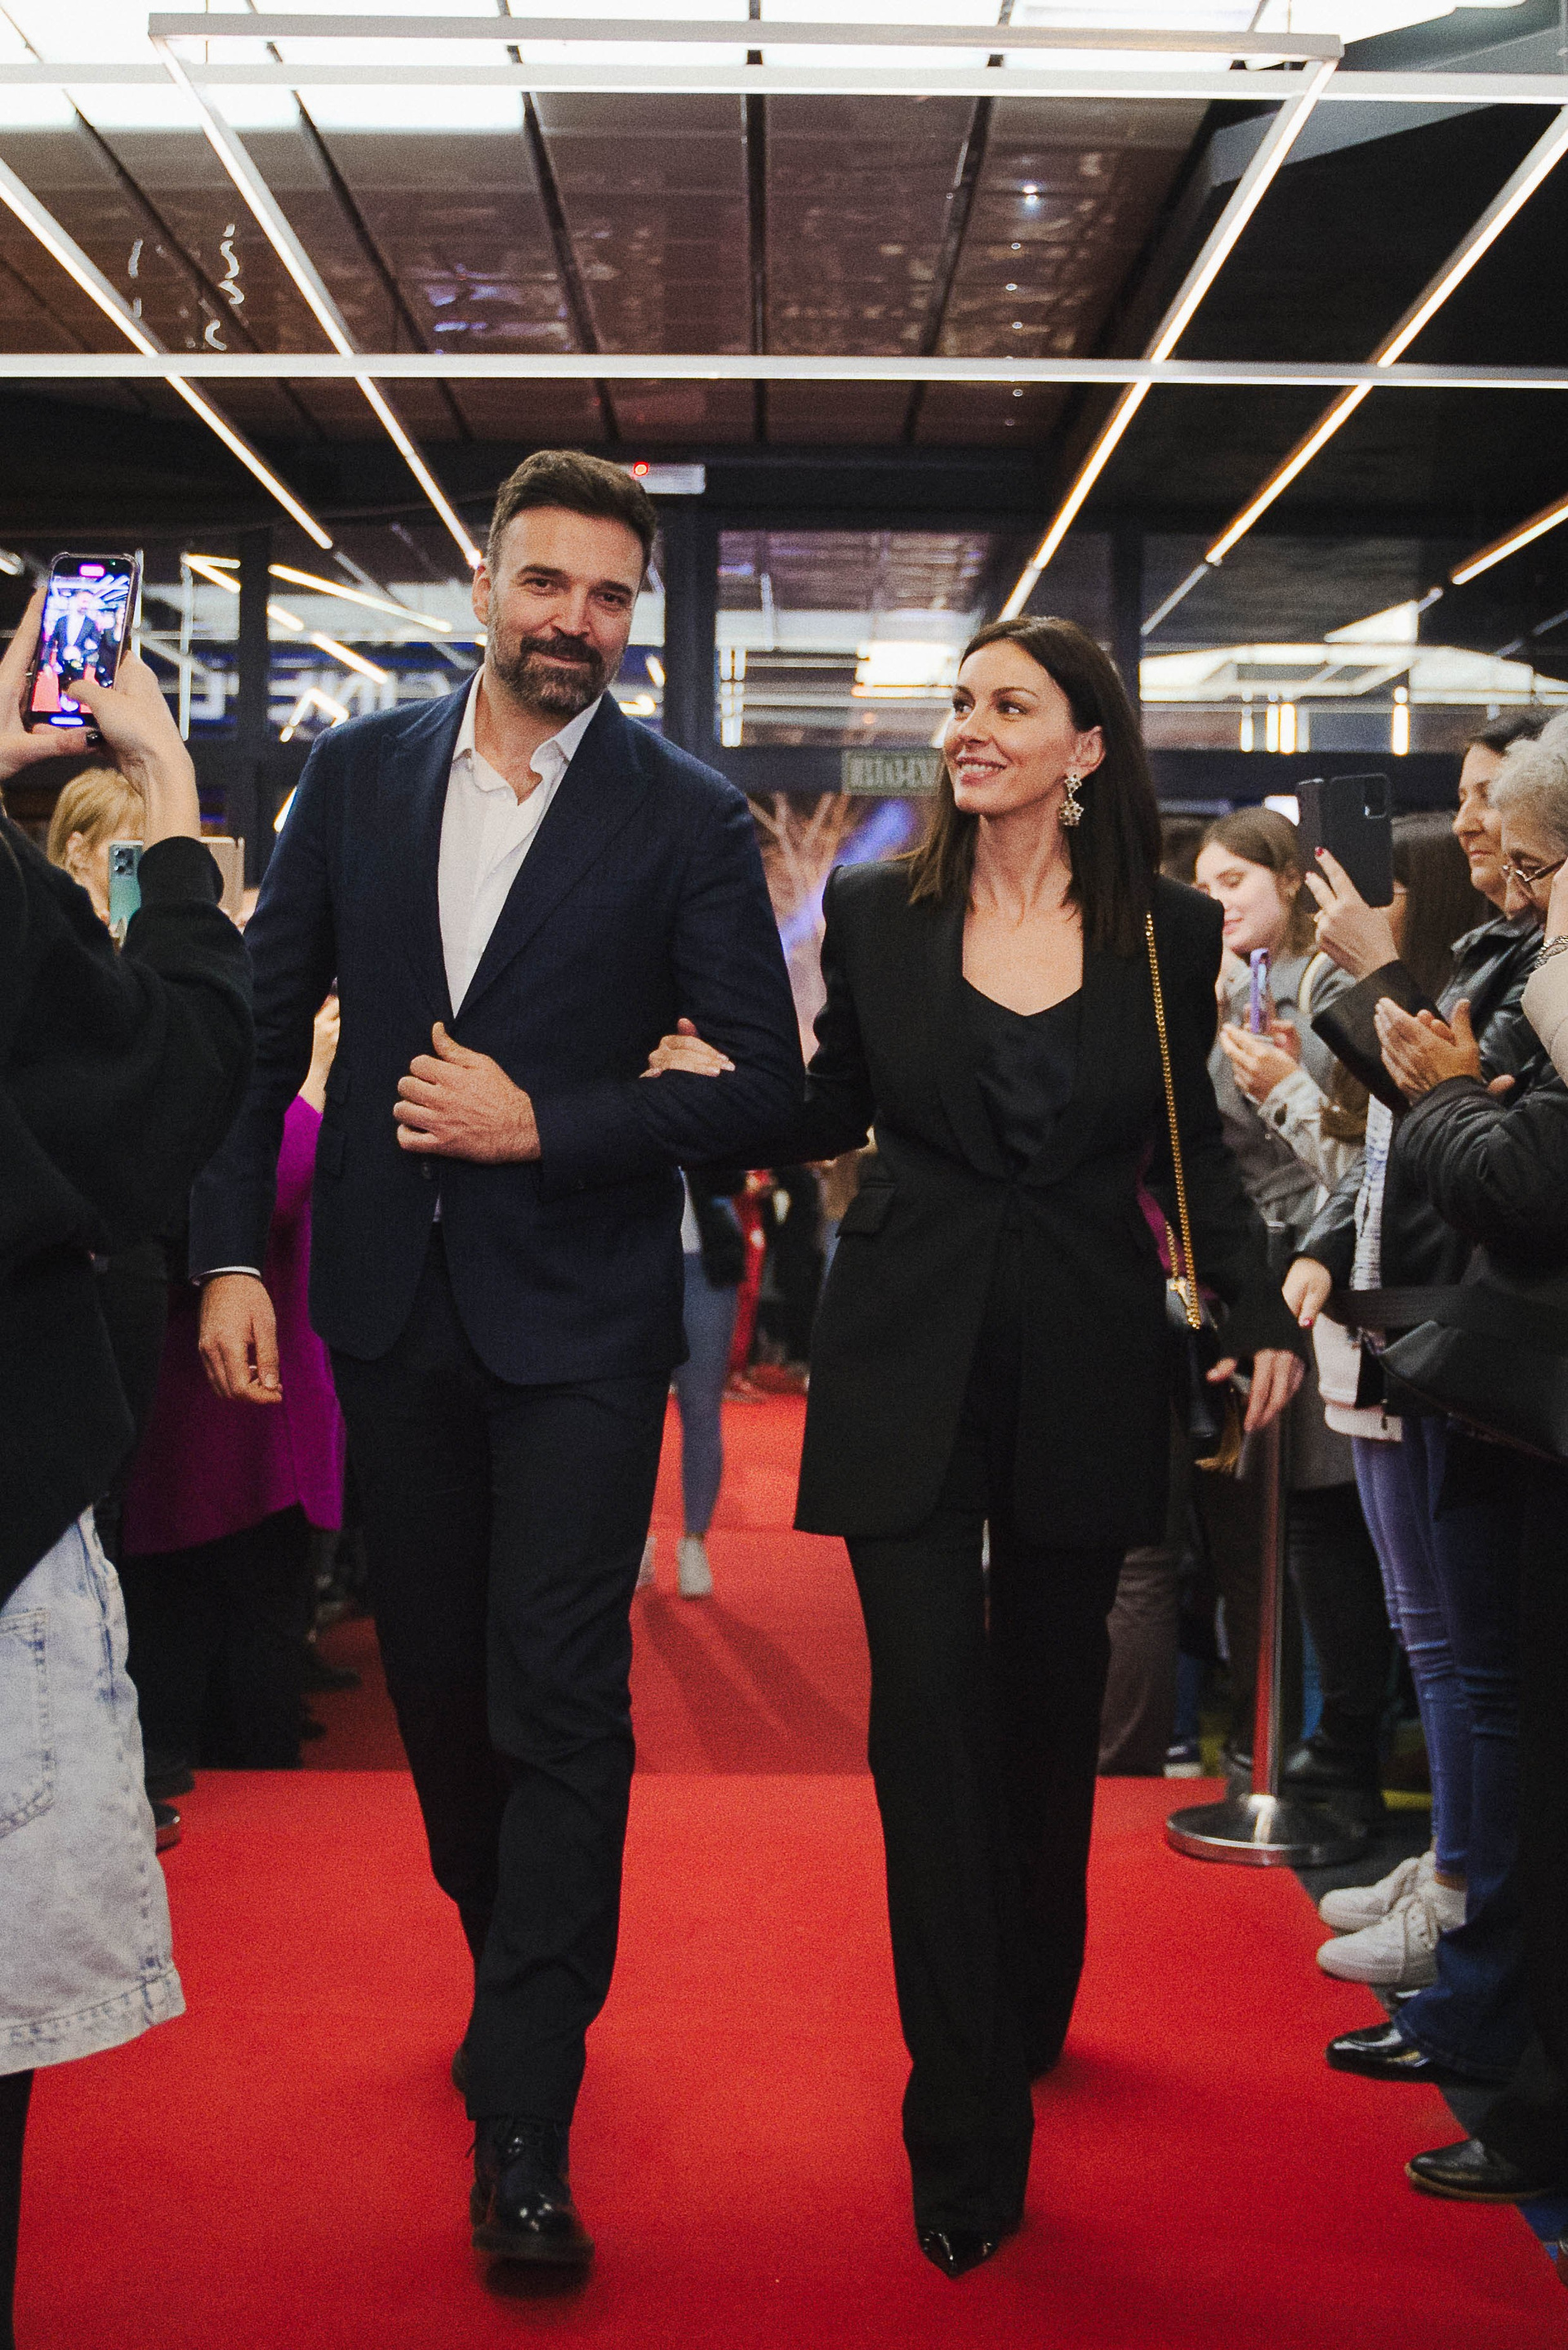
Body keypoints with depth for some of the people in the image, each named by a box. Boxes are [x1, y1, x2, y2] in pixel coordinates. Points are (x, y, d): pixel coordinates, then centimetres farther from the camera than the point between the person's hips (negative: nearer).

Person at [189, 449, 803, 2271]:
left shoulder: (687, 816, -4)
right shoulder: (356, 774, 5)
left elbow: (759, 1079, -6)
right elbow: (261, 1017, 7)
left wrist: (544, 1126, -16)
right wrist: (230, 1252, 0)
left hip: (576, 1317, -4)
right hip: (391, 1303, 4)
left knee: (559, 1704, -5)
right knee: (434, 1676, 16)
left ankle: (523, 2134, 2)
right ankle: (516, 1975, 39)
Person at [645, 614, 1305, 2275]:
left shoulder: (1169, 933, 1)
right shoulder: (876, 912, 1)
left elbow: (1192, 1145, 9)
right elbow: (835, 1114, 8)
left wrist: (1258, 1312, -3)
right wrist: (721, 1079, -11)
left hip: (1086, 1367, 1)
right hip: (910, 1361, -1)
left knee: (1049, 1707, 13)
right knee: (931, 1719, -5)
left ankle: (1031, 2010, 39)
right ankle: (968, 2133, 2)